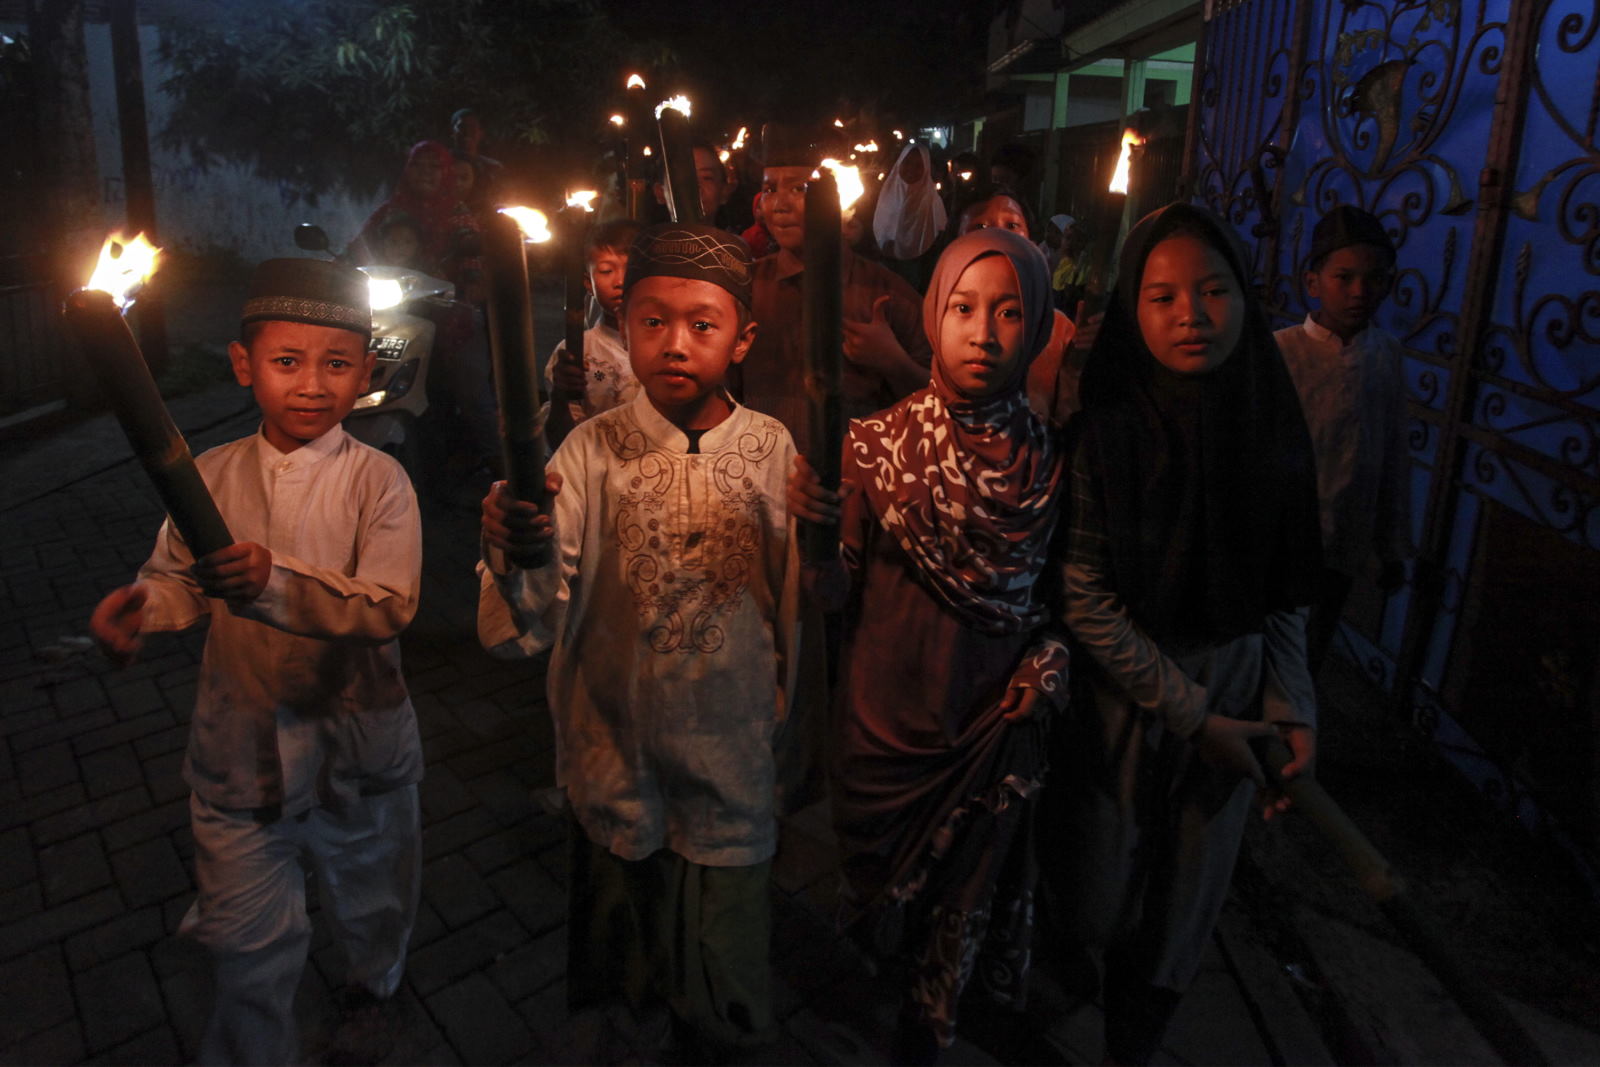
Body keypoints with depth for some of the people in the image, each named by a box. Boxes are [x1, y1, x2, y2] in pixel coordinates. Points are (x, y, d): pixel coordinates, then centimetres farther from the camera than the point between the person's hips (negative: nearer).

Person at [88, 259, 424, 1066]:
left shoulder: (378, 480, -16)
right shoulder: (210, 477, -4)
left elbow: (389, 604, -27)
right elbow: (180, 578, 7)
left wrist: (276, 582, -41)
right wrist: (142, 603, -15)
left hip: (356, 748, -1)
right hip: (238, 748, 2)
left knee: (372, 902, 23)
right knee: (245, 939, 14)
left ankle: (372, 997, 55)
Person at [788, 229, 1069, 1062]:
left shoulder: (1050, 456, -8)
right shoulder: (877, 442, -13)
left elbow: (1056, 586, 5)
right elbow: (839, 592, -13)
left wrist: (1050, 660, -12)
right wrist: (815, 527, -31)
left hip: (993, 718, 1)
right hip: (886, 707, 0)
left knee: (965, 896, 18)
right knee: (874, 871, 22)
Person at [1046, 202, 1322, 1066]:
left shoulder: (1270, 420, -2)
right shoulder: (1105, 430, -15)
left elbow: (1285, 591, 5)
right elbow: (1085, 599, -15)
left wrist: (1292, 707, -5)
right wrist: (1191, 713, -12)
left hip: (1233, 697, 4)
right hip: (1118, 697, -3)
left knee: (1186, 901, 14)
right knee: (1100, 896, 12)